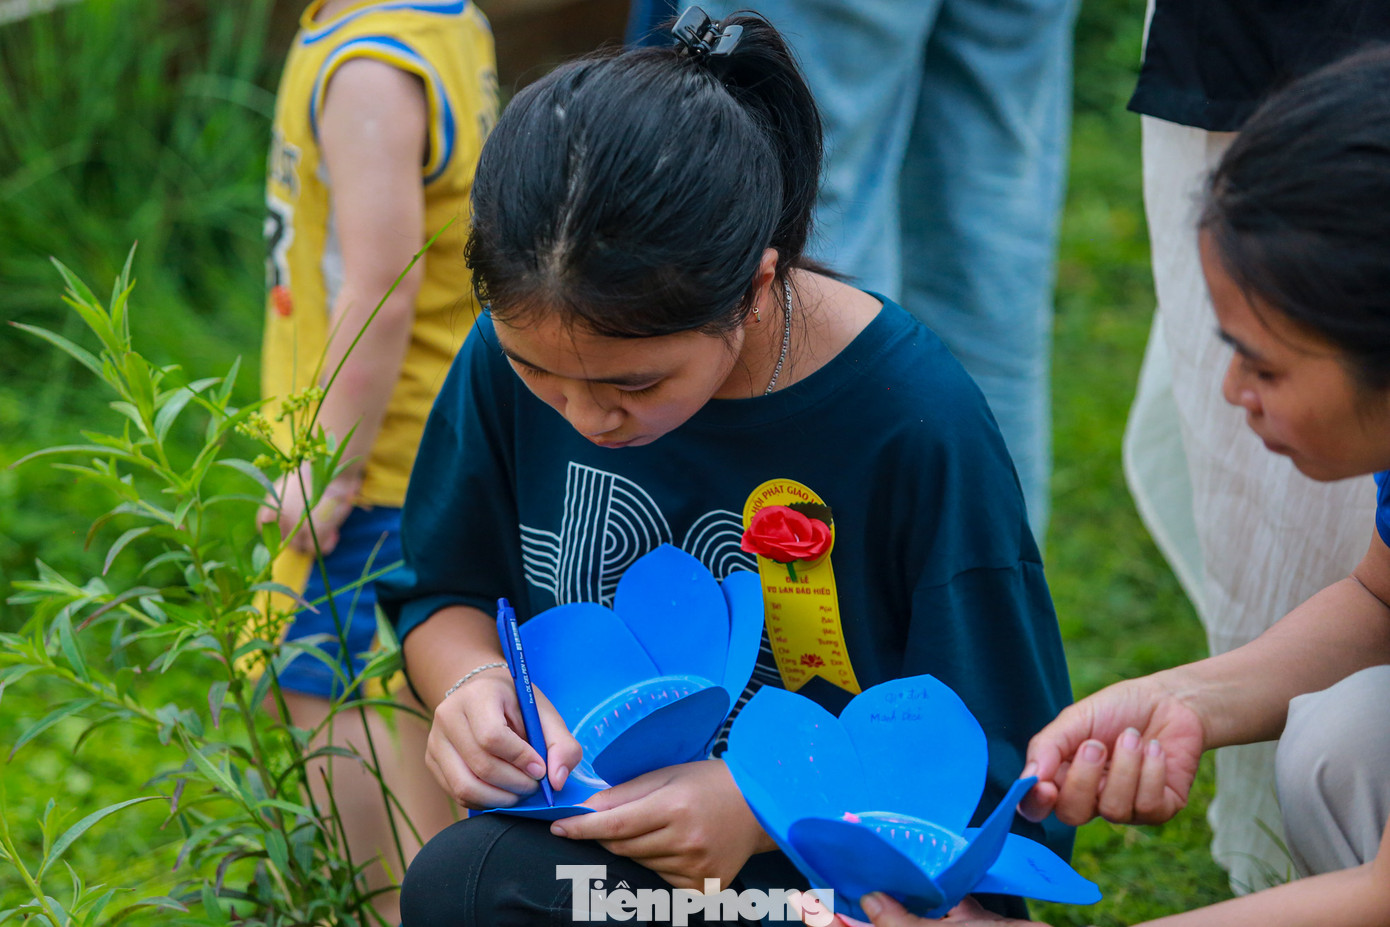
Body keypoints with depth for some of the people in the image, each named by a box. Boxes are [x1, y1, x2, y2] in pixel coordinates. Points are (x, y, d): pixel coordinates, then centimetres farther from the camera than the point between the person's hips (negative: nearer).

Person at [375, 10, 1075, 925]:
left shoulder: (920, 431, -21)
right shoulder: (520, 345, -7)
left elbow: (1012, 789, -13)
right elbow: (444, 593, 10)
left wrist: (765, 808, -27)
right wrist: (474, 681, -14)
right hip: (577, 828, 5)